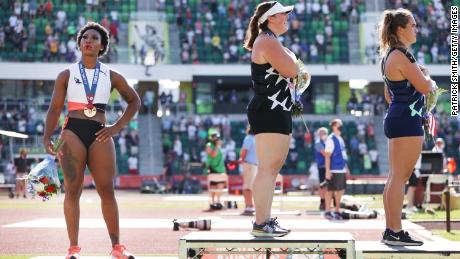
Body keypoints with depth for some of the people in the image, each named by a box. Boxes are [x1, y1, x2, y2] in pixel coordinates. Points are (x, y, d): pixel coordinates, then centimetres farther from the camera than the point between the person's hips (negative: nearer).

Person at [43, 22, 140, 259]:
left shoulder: (111, 76, 12)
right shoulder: (66, 75, 10)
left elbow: (134, 101, 19)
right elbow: (55, 108, 6)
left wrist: (117, 127, 7)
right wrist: (47, 137, -8)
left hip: (99, 135, 1)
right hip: (73, 132, -1)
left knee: (107, 190, -3)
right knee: (72, 190, -2)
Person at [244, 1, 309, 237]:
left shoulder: (269, 41, 22)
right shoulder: (268, 41, -12)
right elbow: (290, 70, -22)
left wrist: (296, 77, 14)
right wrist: (292, 56, -2)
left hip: (276, 112, 11)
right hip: (269, 111, -11)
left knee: (273, 168, 14)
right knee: (267, 168, -12)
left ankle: (266, 220, 20)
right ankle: (260, 224, -12)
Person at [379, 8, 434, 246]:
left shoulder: (389, 56, 17)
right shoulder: (401, 56, -14)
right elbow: (425, 87, -16)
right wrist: (427, 76, 4)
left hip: (396, 118, 10)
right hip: (407, 121, -10)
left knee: (395, 177, 11)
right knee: (399, 178, -8)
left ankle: (390, 231, 14)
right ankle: (395, 232, -7)